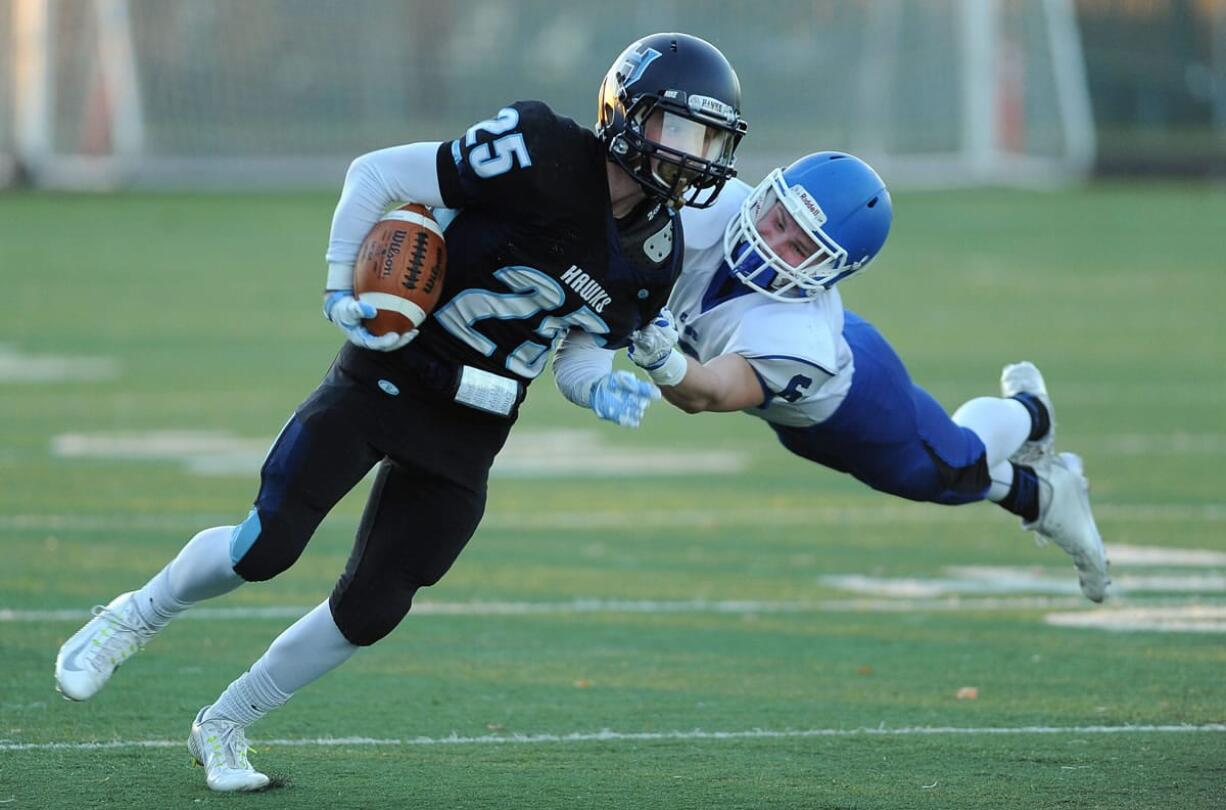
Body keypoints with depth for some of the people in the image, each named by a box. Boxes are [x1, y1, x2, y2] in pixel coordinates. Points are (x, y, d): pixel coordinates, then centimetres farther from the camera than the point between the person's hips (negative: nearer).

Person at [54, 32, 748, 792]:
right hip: (385, 379, -5)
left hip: (467, 435, 5)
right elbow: (376, 174, -13)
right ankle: (137, 617, 21)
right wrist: (343, 289, -16)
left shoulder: (655, 255, 0)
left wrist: (599, 390, -9)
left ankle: (224, 726, 21)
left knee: (371, 610, 2)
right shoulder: (541, 155, -20)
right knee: (268, 546, -9)